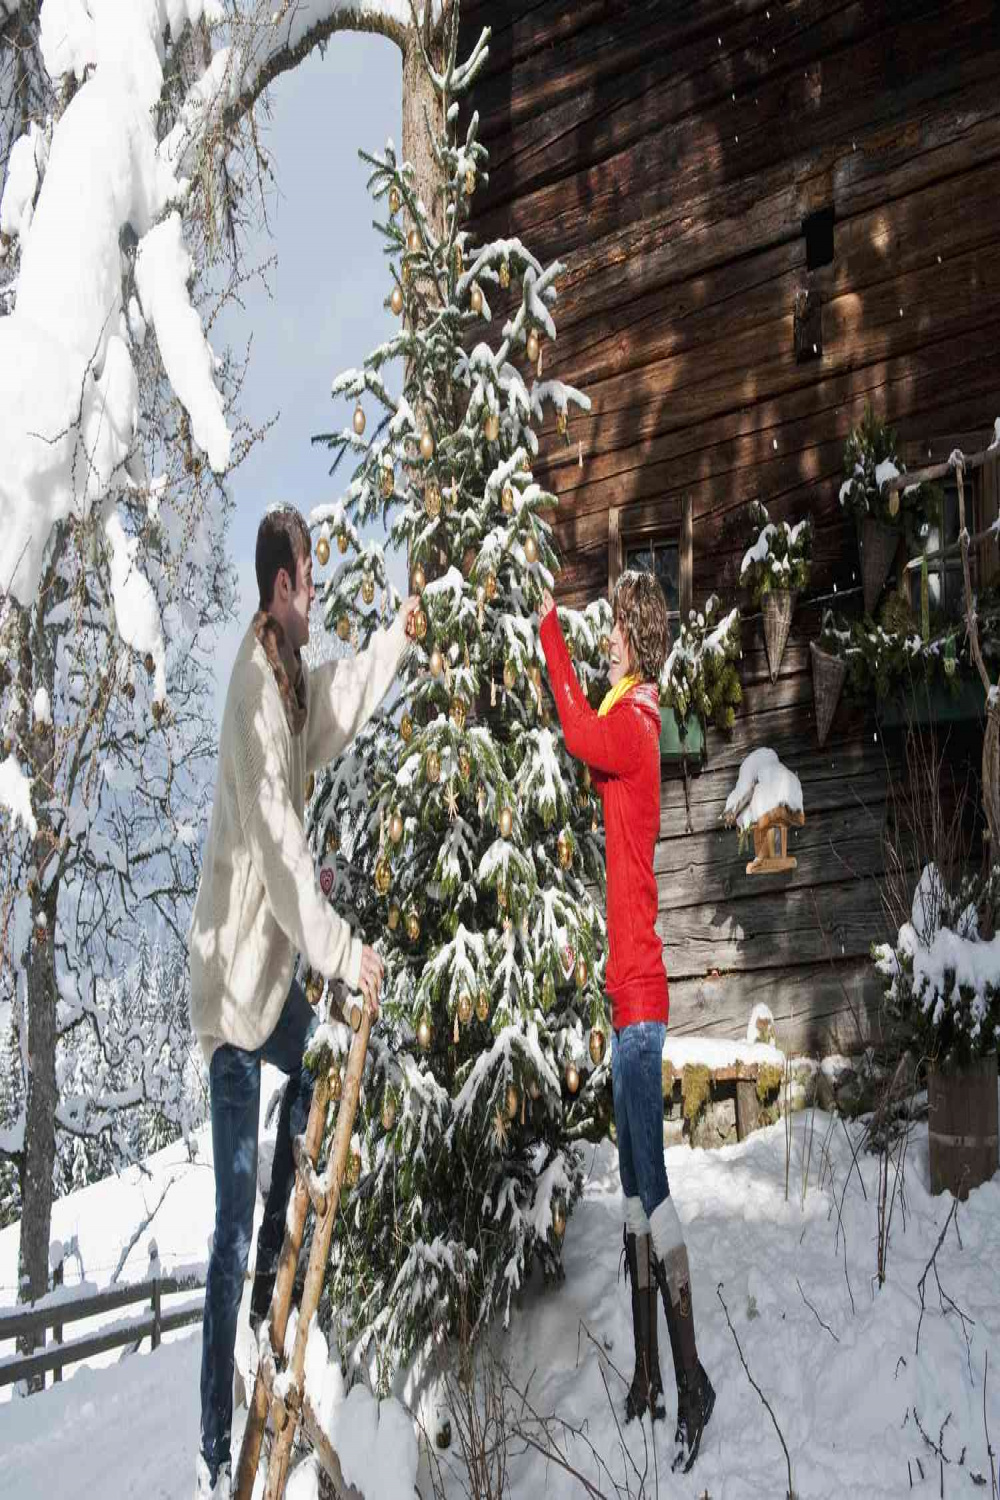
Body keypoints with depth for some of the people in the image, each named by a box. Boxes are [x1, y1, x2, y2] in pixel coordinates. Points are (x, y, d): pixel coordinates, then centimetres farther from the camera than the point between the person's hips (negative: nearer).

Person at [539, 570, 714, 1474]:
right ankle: (648, 1371, 22)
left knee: (654, 1187, -6)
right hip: (627, 990, 10)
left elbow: (580, 733, -30)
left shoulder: (634, 718, -13)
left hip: (639, 994, -10)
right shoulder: (633, 715, 16)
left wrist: (551, 632, -20)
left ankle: (692, 1383, 1)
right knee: (633, 1184, 14)